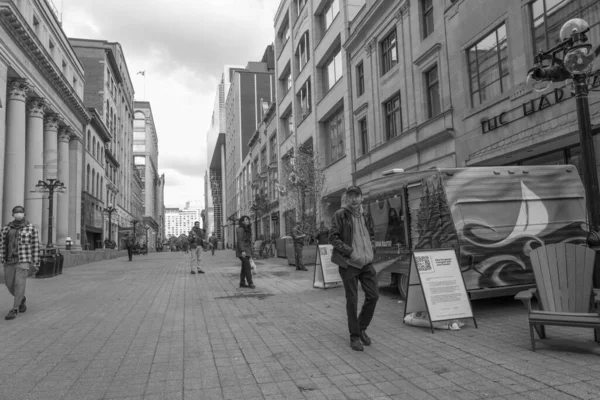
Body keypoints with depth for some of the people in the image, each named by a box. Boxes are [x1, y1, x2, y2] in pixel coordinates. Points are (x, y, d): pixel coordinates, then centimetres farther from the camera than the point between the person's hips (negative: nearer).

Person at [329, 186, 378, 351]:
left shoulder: (366, 216, 12)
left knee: (373, 295, 5)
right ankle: (354, 336, 16)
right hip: (348, 263, -5)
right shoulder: (340, 215, -6)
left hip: (366, 262, 5)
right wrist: (350, 251, -16)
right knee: (352, 300, 1)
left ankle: (362, 328, 27)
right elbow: (333, 237, -10)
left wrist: (371, 249, 6)